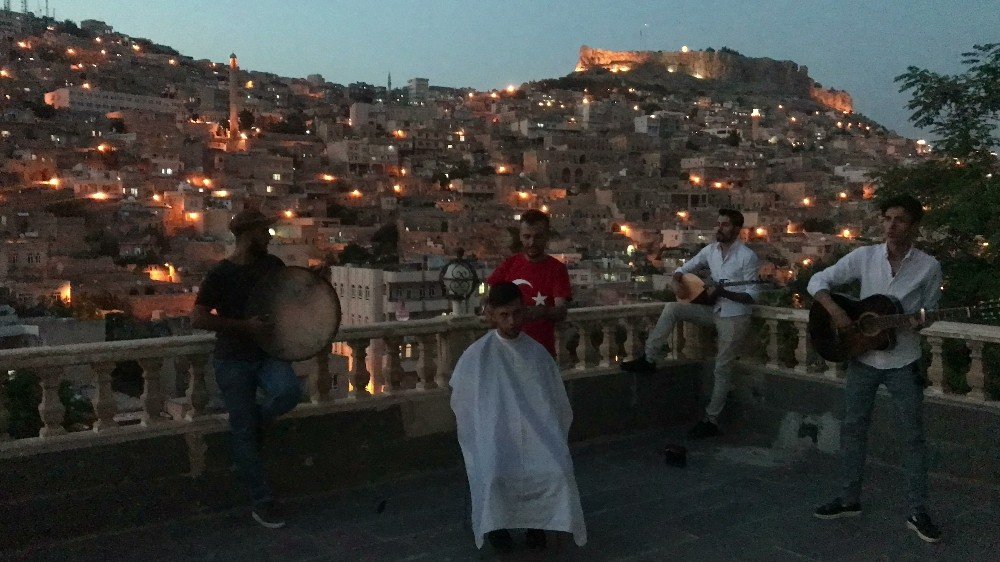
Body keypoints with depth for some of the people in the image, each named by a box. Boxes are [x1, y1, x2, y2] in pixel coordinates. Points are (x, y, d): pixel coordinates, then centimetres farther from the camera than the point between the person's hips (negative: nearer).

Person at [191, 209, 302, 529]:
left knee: (289, 392, -28)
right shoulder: (221, 274, -10)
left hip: (268, 353, 3)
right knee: (244, 433, 0)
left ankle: (257, 421, 7)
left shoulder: (272, 265, 4)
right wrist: (246, 326, -21)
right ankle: (262, 503, 13)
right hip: (234, 361, -3)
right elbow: (198, 319, -15)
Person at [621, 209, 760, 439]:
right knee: (672, 308, -10)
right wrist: (677, 283, -12)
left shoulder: (747, 257, -16)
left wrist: (721, 292, -25)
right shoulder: (710, 250, 2)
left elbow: (751, 296, -15)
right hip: (715, 311, 6)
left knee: (722, 370, -2)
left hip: (735, 317, -6)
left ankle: (711, 421, 9)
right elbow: (683, 269, 10)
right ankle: (648, 359, -5)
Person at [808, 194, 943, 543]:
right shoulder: (864, 256, -4)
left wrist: (917, 322, -20)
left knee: (912, 436, 4)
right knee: (854, 427, 10)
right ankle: (850, 500, 24)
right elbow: (818, 281, -3)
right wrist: (835, 311, -18)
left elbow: (928, 314, 3)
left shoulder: (929, 267, -6)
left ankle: (918, 513, 16)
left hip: (903, 361, -1)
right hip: (863, 357, 2)